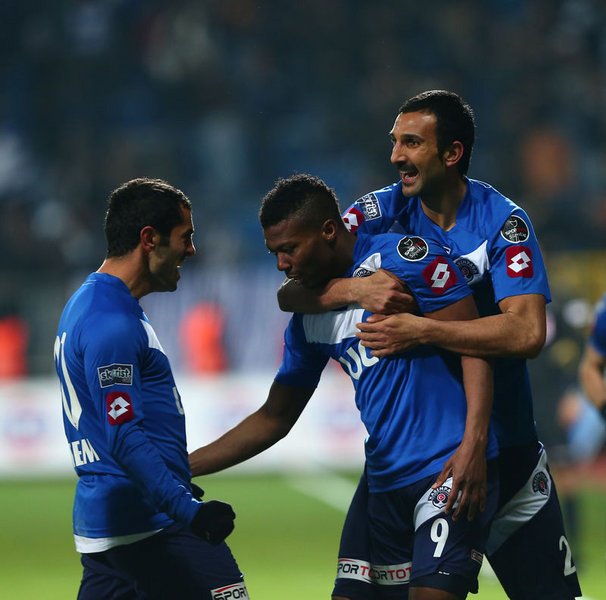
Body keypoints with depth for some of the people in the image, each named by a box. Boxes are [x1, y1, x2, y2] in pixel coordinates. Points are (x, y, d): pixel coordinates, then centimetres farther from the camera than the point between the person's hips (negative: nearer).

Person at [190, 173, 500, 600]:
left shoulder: (402, 257, -9)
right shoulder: (308, 319, 13)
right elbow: (273, 419, 20)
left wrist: (473, 445, -24)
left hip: (448, 469, -8)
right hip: (383, 480, 8)